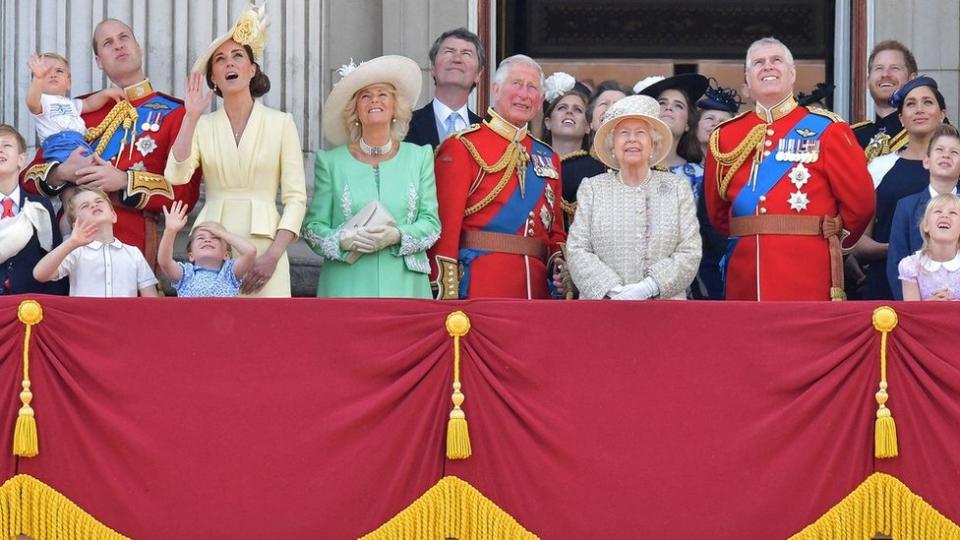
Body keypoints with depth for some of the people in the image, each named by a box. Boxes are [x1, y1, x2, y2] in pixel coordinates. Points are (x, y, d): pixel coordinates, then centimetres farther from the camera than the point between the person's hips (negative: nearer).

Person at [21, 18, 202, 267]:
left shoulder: (174, 113, 5)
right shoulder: (80, 110, 16)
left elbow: (186, 192, -4)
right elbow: (29, 176, 14)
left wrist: (124, 181, -16)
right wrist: (63, 173, -8)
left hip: (134, 245, -3)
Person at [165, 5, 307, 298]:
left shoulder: (281, 123, 5)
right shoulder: (202, 125, 10)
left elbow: (296, 196, 0)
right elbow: (176, 176, -6)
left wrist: (273, 255, -10)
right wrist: (191, 117, -7)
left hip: (263, 243, -1)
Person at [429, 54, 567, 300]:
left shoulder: (548, 157, 17)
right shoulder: (462, 148, -2)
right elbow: (446, 226, -8)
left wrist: (559, 262, 0)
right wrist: (446, 296, -16)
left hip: (537, 286, 6)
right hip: (480, 288, -5)